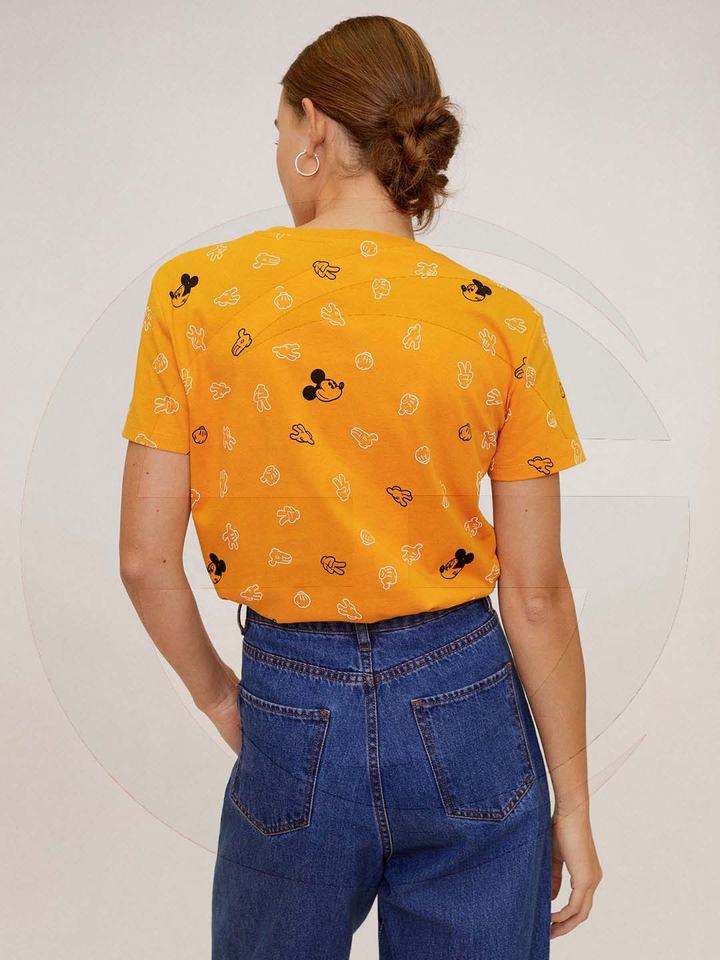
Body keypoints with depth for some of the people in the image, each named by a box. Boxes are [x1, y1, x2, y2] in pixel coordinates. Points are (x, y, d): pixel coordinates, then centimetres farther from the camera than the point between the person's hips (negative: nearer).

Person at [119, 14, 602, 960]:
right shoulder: (501, 321, -9)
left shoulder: (195, 291, -9)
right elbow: (535, 593, -6)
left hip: (291, 714, 0)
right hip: (467, 711, 1)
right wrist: (572, 804, 6)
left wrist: (216, 692, 11)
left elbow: (146, 558, -8)